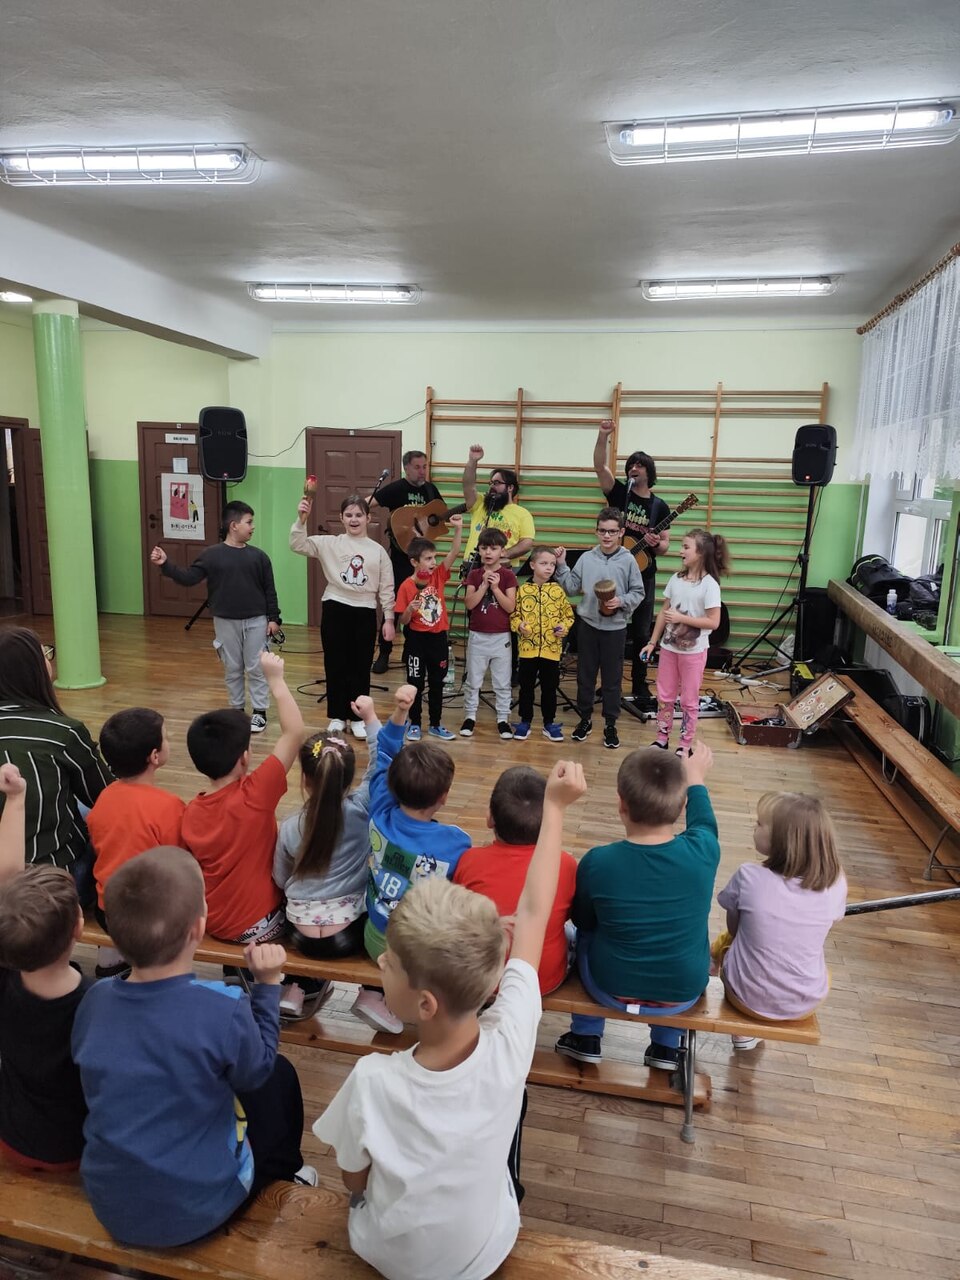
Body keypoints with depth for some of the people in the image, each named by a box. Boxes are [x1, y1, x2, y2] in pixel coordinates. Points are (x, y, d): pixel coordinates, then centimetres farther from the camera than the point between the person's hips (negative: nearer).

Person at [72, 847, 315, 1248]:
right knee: (279, 1075, 16)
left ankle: (279, 1171, 45)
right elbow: (258, 1069, -8)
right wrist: (267, 984, -2)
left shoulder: (95, 999, -15)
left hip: (111, 1207, 4)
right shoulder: (225, 1009, -29)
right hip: (196, 1210, -4)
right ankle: (283, 1173, 42)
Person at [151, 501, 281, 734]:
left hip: (255, 621, 0)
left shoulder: (258, 556, 1)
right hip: (226, 621, 0)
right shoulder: (211, 555, -3)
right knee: (232, 669, 10)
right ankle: (237, 709, 24)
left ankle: (259, 711, 14)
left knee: (256, 668, 4)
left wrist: (273, 618, -1)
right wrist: (165, 565, -19)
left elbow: (269, 590, 3)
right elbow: (189, 578, -6)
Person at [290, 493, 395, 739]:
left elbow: (386, 588, 5)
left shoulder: (378, 551, 3)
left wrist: (389, 618, 1)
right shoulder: (329, 543, 1)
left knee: (361, 666, 7)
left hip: (365, 613, 0)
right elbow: (297, 545, -9)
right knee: (335, 664, 8)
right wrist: (301, 519, -21)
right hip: (335, 610, 0)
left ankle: (357, 718, 21)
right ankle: (337, 716, 22)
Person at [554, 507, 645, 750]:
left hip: (615, 628, -2)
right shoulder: (586, 558, 0)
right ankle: (585, 719, 27)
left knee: (612, 679, 7)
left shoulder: (628, 560, -5)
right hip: (588, 625, 2)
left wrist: (621, 602, -18)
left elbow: (638, 592, -1)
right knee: (585, 676, 11)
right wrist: (562, 566, -8)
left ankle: (610, 725, 20)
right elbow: (571, 588, 1)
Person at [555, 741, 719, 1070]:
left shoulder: (596, 863, -25)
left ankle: (586, 1037, 36)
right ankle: (666, 1046, 37)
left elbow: (583, 921, -5)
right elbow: (703, 821, 3)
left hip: (611, 989, -1)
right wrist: (695, 779, 20)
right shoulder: (702, 852, -23)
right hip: (684, 994, 1)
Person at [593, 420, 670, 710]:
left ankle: (639, 688, 16)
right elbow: (600, 465, -13)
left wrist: (658, 545, -19)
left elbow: (664, 543, 5)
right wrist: (603, 436, -26)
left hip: (643, 576, 1)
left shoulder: (659, 506, 5)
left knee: (641, 635, 5)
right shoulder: (619, 493, 2)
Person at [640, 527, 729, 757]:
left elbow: (713, 622, -17)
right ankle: (661, 740, 28)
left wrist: (681, 618, -21)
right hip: (669, 647, 5)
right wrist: (652, 642, 8)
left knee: (689, 700, 8)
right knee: (664, 696, 14)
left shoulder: (709, 584, -15)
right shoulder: (676, 579, 1)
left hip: (693, 651, -5)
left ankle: (685, 747, 21)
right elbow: (664, 612, 7)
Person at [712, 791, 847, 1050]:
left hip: (748, 997, -2)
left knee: (724, 942, 28)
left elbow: (733, 927, -5)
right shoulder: (836, 883, -15)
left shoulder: (748, 876, -23)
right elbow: (817, 931, 3)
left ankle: (744, 1030, 32)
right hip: (807, 1002, 2)